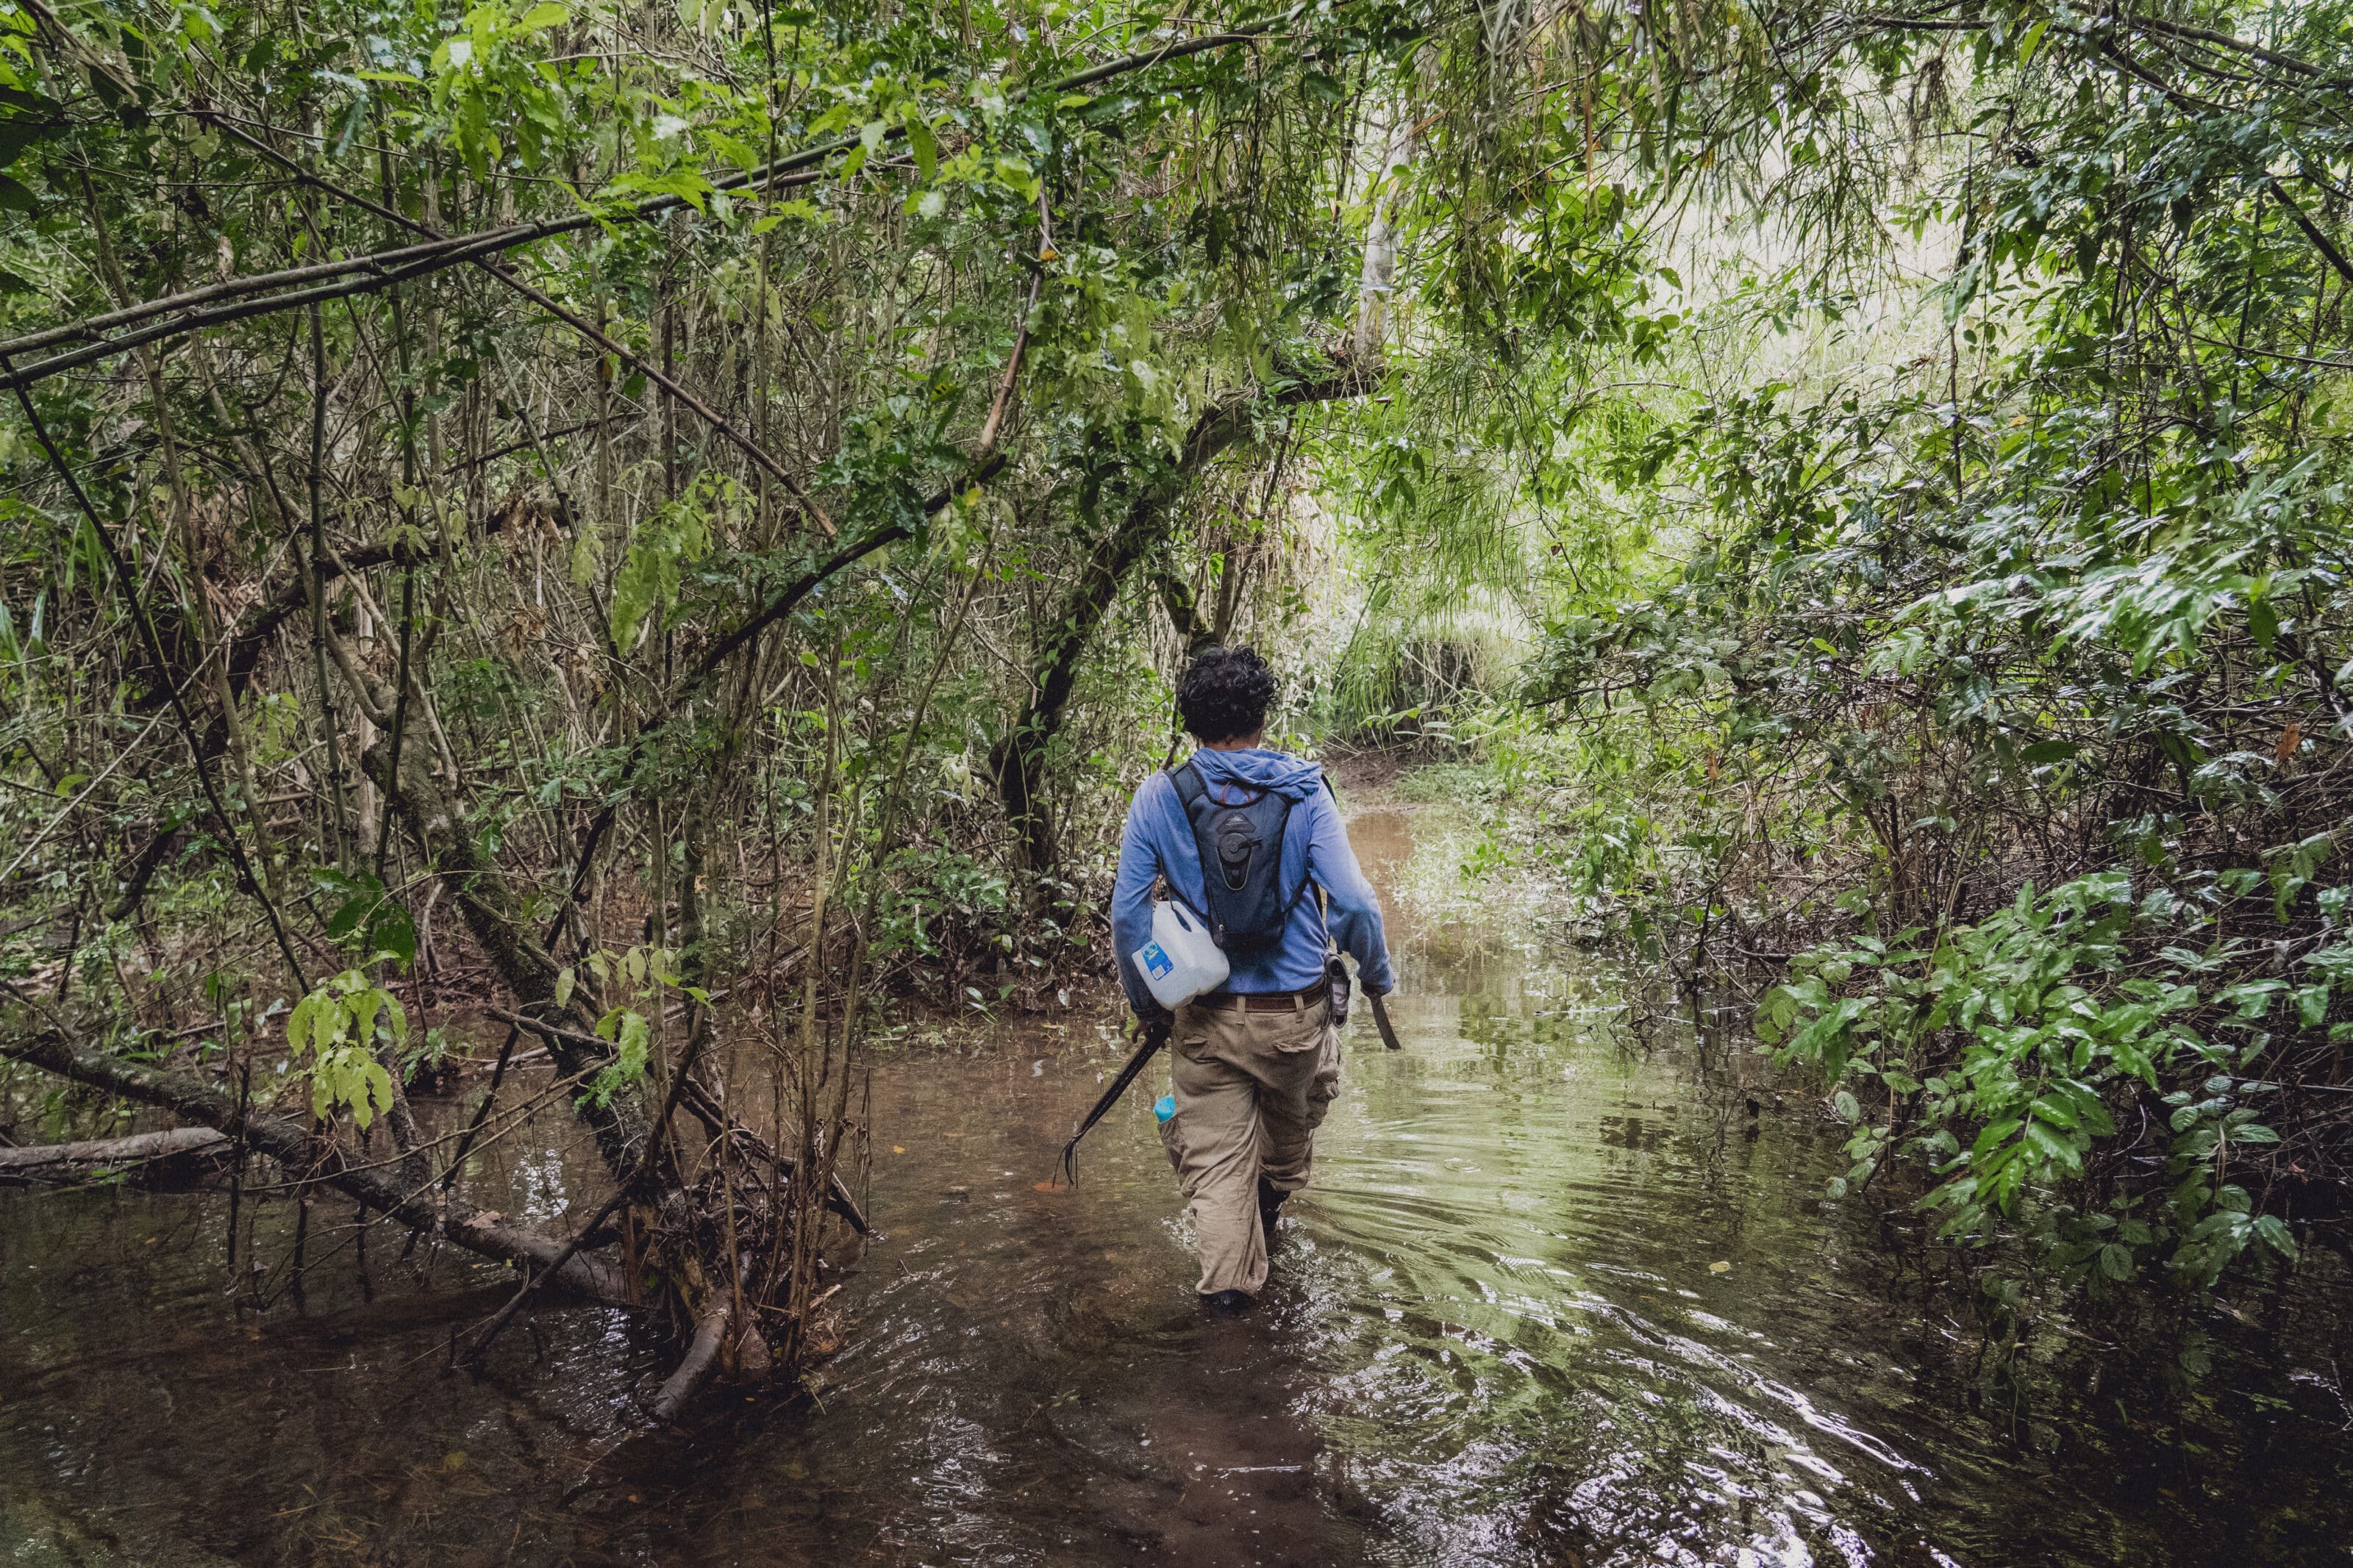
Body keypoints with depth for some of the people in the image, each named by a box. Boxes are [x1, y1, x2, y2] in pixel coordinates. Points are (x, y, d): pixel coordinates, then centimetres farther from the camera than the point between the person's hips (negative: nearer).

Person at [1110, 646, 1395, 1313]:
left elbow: (1127, 914, -5)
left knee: (1216, 1152, 13)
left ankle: (1228, 1279, 12)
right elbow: (1353, 902, -14)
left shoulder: (1157, 798, -7)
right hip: (1296, 1010, 1)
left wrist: (1144, 999, 9)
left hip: (1205, 1017, 0)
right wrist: (1375, 975, 4)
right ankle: (1272, 1208, 51)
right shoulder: (1304, 792, -10)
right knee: (1291, 1119, 30)